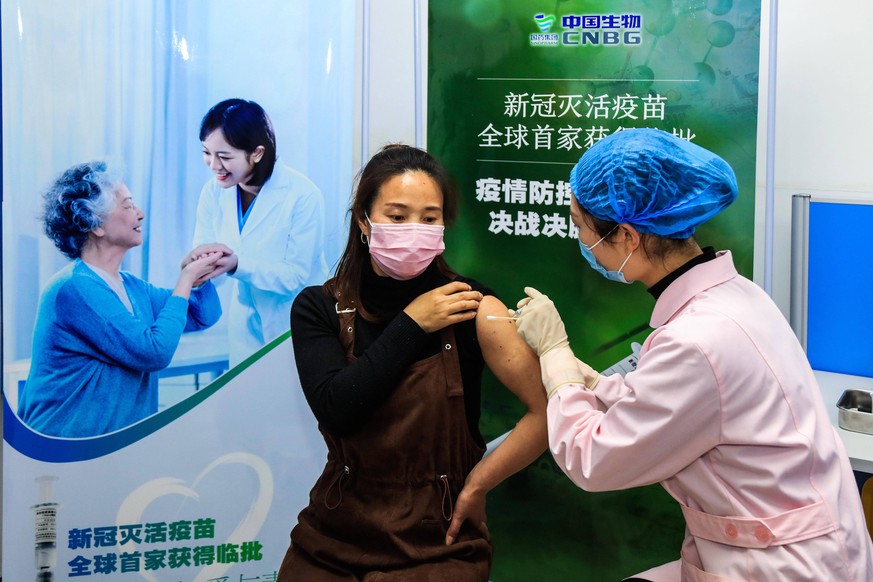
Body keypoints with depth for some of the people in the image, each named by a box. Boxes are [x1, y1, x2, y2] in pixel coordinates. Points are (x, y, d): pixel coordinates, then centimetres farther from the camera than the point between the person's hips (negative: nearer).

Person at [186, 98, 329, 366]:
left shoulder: (303, 196, -21)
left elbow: (296, 276, -21)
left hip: (298, 324, -4)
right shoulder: (214, 191, -6)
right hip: (247, 323, 4)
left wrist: (237, 264, -35)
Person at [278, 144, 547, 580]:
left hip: (438, 543, -2)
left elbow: (549, 409, -15)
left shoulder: (470, 308, -9)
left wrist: (476, 486, -9)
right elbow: (336, 411, -15)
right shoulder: (318, 308, -1)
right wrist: (410, 325, -14)